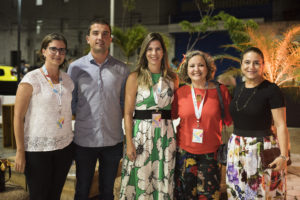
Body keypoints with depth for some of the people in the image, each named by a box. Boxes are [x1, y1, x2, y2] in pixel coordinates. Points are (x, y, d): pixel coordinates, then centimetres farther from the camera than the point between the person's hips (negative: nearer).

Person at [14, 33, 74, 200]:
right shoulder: (31, 80, -9)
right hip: (37, 149, -5)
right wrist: (20, 151, -12)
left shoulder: (68, 80, 7)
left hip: (64, 147, 5)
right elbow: (18, 117, -9)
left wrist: (73, 148, 14)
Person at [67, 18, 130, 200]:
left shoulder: (122, 69, 3)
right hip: (84, 139, -1)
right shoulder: (76, 67, 0)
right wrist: (84, 114, -5)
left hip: (113, 140, 1)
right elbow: (70, 102, 6)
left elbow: (125, 102, 8)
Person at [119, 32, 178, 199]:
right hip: (141, 134, -3)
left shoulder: (172, 78, 8)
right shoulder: (135, 77, -2)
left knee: (163, 181, 9)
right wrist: (129, 142, -10)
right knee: (140, 181, 2)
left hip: (166, 134, 3)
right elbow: (128, 113, -3)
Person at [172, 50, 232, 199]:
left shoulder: (220, 91, -3)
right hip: (185, 151, 1)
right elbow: (171, 116, 12)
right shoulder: (180, 92, -1)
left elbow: (229, 120, 4)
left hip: (210, 153, -1)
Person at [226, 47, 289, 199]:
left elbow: (281, 126, -12)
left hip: (262, 150, -6)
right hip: (237, 150, 6)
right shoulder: (239, 89, 9)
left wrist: (284, 156, -17)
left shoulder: (271, 90, -10)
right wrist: (232, 144, 10)